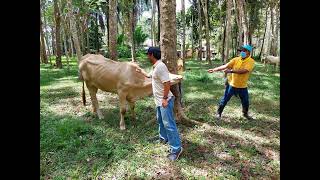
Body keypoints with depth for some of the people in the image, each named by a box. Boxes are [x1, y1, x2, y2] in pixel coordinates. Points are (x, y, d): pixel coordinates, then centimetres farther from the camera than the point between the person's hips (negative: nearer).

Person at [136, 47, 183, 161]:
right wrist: (140, 71, 48)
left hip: (165, 100, -11)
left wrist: (165, 99, -24)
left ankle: (176, 148, 0)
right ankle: (163, 137, 44)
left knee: (168, 123, -8)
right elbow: (149, 75, 36)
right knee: (160, 120, 24)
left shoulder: (160, 66, -20)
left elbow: (167, 83, -26)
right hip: (159, 100, 11)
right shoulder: (155, 67, 13)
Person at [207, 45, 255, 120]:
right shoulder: (236, 59, -3)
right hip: (231, 84, 1)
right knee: (224, 100, 6)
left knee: (245, 102, 15)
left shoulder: (251, 61, -12)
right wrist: (214, 69, -16)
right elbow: (226, 66, -8)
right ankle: (218, 113, 23)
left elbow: (244, 71, -27)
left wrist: (231, 71, -34)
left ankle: (245, 113, 42)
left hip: (242, 86, -1)